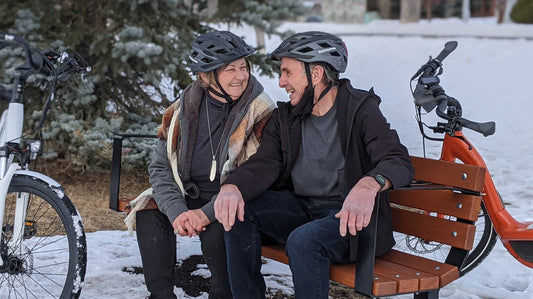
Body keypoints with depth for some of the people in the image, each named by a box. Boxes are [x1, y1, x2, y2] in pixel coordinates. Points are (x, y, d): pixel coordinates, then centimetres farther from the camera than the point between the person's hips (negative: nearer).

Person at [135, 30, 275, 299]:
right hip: (189, 196, 4)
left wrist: (208, 212, -23)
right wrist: (176, 211, -17)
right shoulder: (184, 108, 2)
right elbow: (160, 166, 2)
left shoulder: (261, 112, -9)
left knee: (216, 231, -32)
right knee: (148, 215, -18)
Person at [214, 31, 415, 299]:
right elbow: (264, 164, -3)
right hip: (300, 207, 6)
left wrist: (368, 186, -46)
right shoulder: (285, 117, 9)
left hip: (347, 216, -6)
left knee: (303, 240, -34)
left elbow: (399, 161, -22)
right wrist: (232, 188, -27)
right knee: (238, 212, -15)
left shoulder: (360, 109, -9)